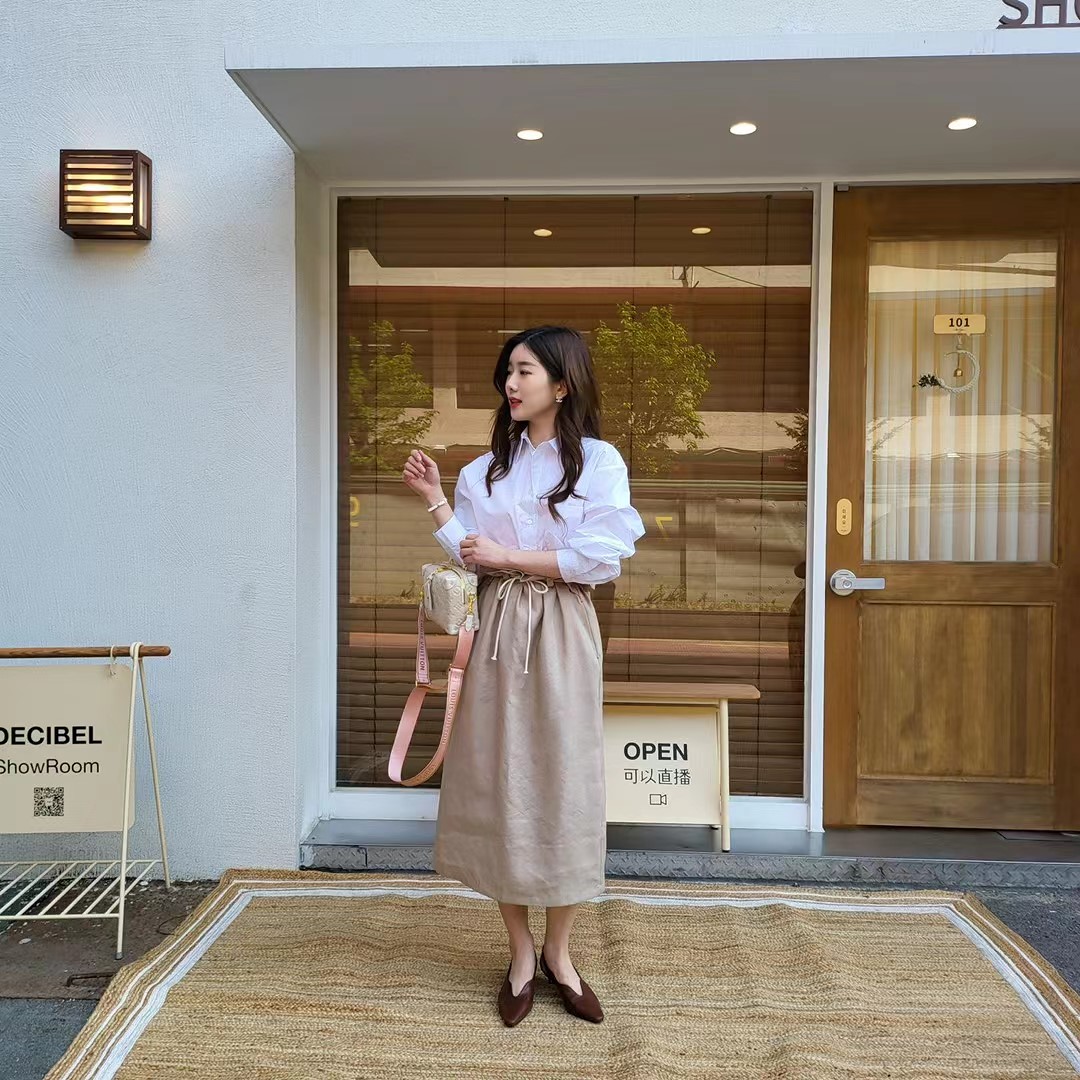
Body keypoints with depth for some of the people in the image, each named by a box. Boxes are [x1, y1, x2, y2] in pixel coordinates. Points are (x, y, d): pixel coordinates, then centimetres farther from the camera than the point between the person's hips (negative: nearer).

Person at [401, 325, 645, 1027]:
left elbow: (601, 560, -11)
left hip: (562, 635, -3)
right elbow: (470, 559, 6)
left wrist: (509, 556, -9)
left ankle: (559, 952, 22)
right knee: (498, 783, 5)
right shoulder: (486, 469, 11)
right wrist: (435, 499, 0)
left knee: (563, 782, 3)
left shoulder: (599, 461, -1)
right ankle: (521, 953, 21)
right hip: (497, 633, 3)